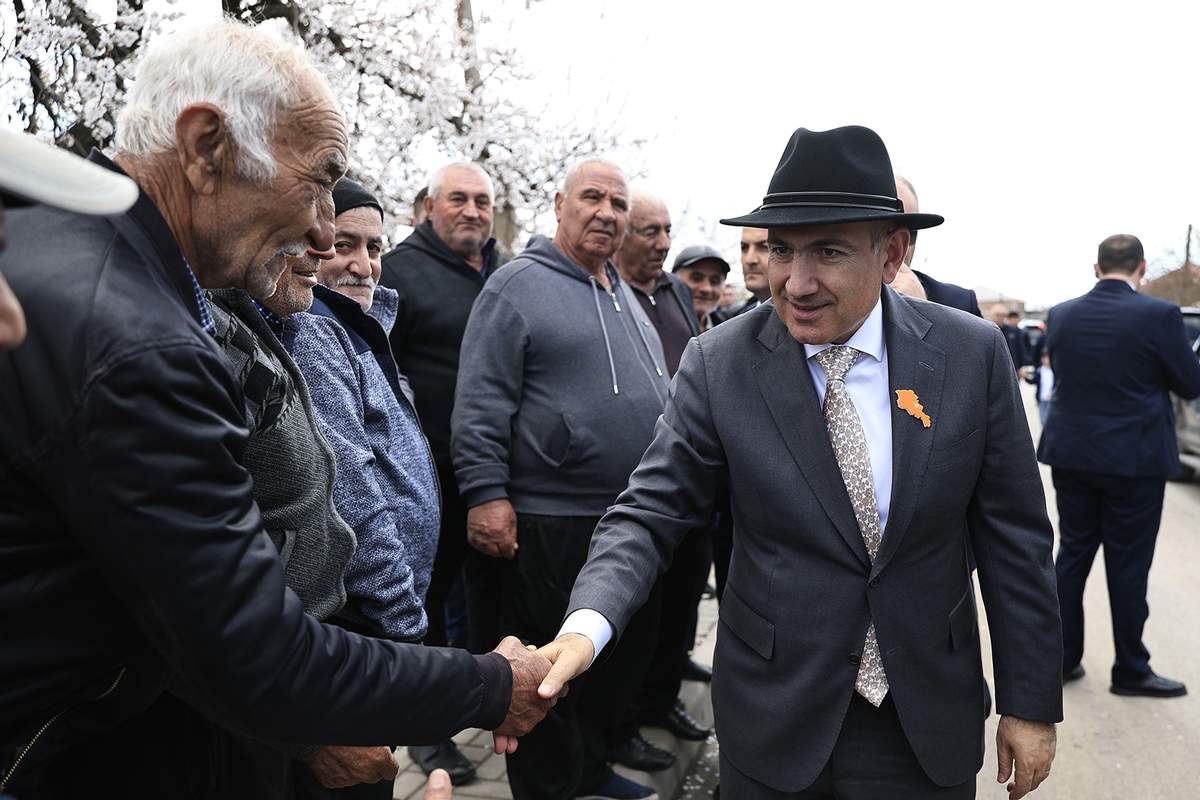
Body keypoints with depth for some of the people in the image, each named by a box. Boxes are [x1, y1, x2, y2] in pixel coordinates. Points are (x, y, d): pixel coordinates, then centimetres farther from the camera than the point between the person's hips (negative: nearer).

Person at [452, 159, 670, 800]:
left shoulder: (625, 296, 16)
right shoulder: (517, 286, -8)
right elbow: (481, 404, -13)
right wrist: (487, 494, -18)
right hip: (552, 523, -8)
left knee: (626, 658, 19)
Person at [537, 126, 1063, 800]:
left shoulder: (973, 353, -9)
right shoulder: (721, 363, -12)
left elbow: (1016, 538, -3)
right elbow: (651, 511, -10)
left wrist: (1031, 704, 1)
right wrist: (586, 625, -27)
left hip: (929, 721, 1)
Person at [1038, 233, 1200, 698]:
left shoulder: (1061, 315, -1)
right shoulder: (1159, 315, -14)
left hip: (1070, 455, 4)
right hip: (1134, 459, -4)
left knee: (1072, 555, 14)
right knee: (1128, 565, 6)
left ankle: (1063, 658, 22)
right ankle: (1130, 671, 20)